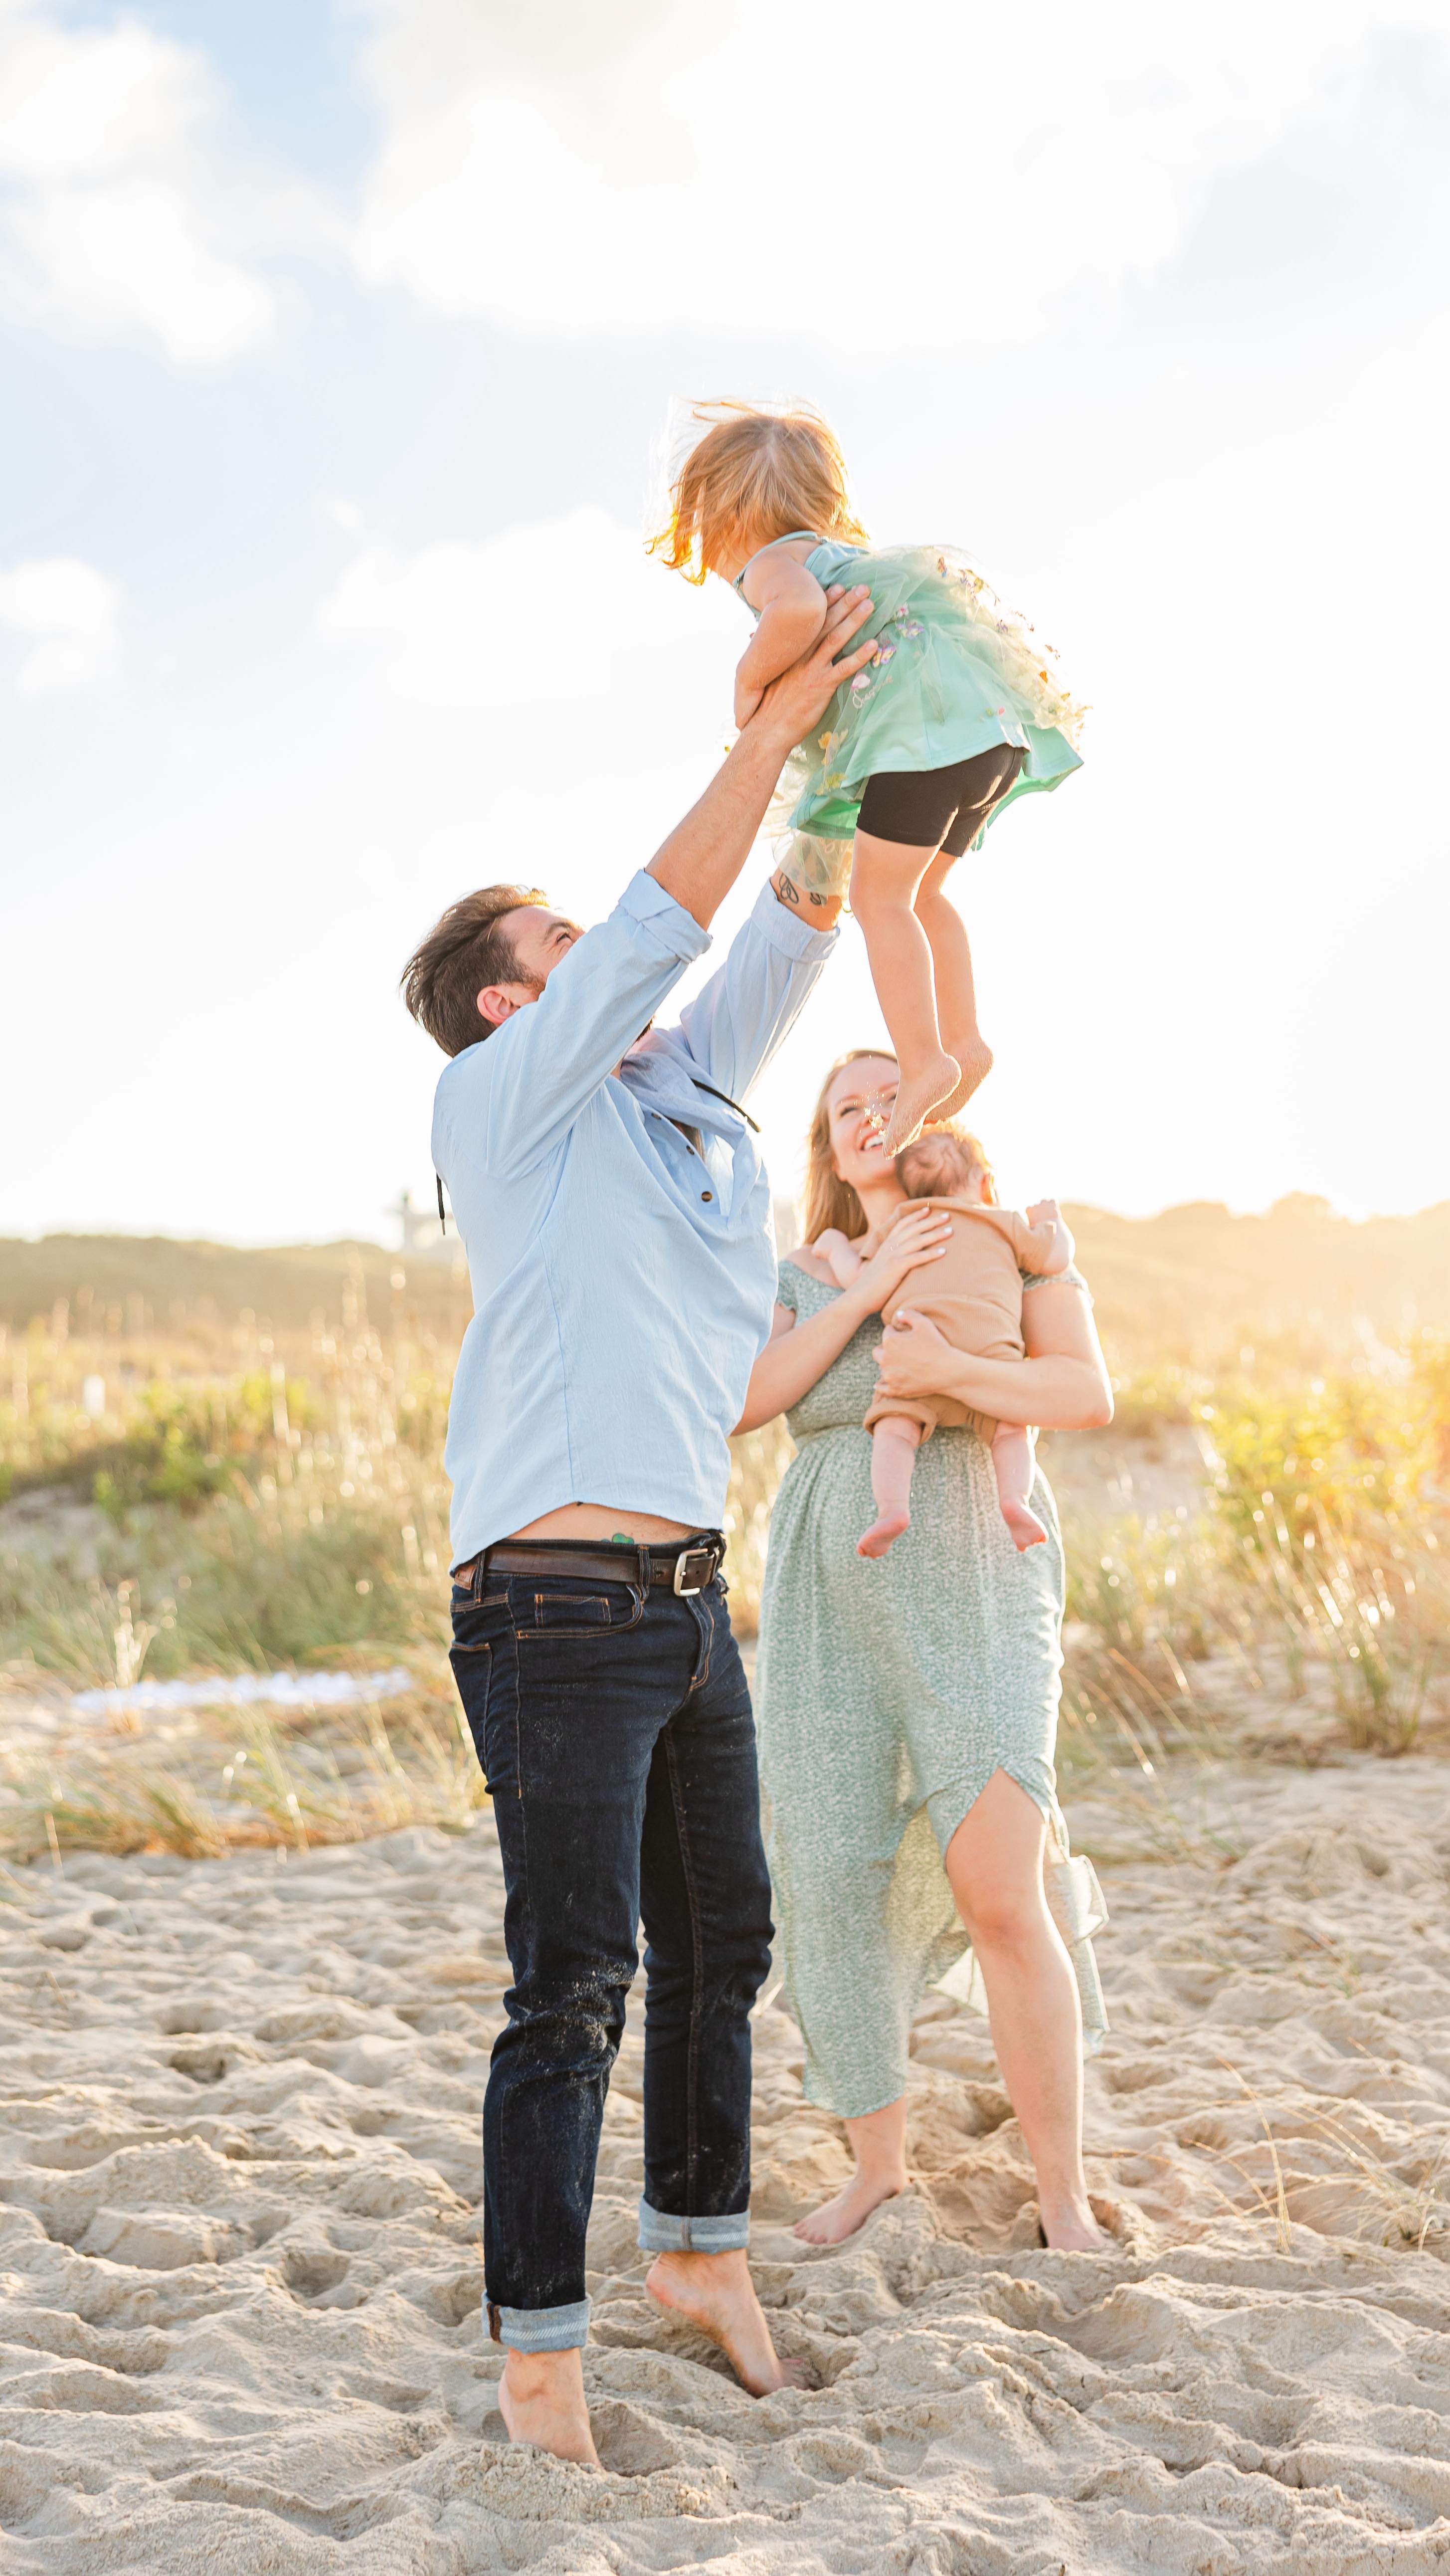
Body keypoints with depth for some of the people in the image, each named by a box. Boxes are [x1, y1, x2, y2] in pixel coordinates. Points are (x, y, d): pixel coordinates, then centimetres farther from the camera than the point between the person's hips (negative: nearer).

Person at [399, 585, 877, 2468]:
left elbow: (780, 944, 19)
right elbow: (663, 920, -11)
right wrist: (772, 730, -9)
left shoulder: (679, 1091, 18)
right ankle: (540, 2348, 4)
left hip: (686, 1604, 8)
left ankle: (704, 2249, 32)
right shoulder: (500, 1100, -3)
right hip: (556, 1611, -8)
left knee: (721, 1941, 16)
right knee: (574, 1988, -6)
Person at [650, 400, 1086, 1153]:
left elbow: (801, 610, -25)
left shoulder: (771, 563, -1)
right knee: (919, 893, 20)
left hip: (927, 719, -10)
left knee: (878, 895, -8)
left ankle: (924, 1062, -12)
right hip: (996, 730, 10)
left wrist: (748, 681, -11)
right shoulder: (844, 554, 29)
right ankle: (962, 1041, 17)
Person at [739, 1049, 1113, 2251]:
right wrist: (866, 1291, -13)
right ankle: (879, 2164, 21)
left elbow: (1088, 1393, -7)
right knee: (836, 1889, 1)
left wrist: (948, 1371, -24)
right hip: (830, 1609, 3)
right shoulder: (802, 1280, 14)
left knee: (1002, 1898, -15)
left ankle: (1065, 2197, -2)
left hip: (978, 1598, -3)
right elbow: (739, 1399, -3)